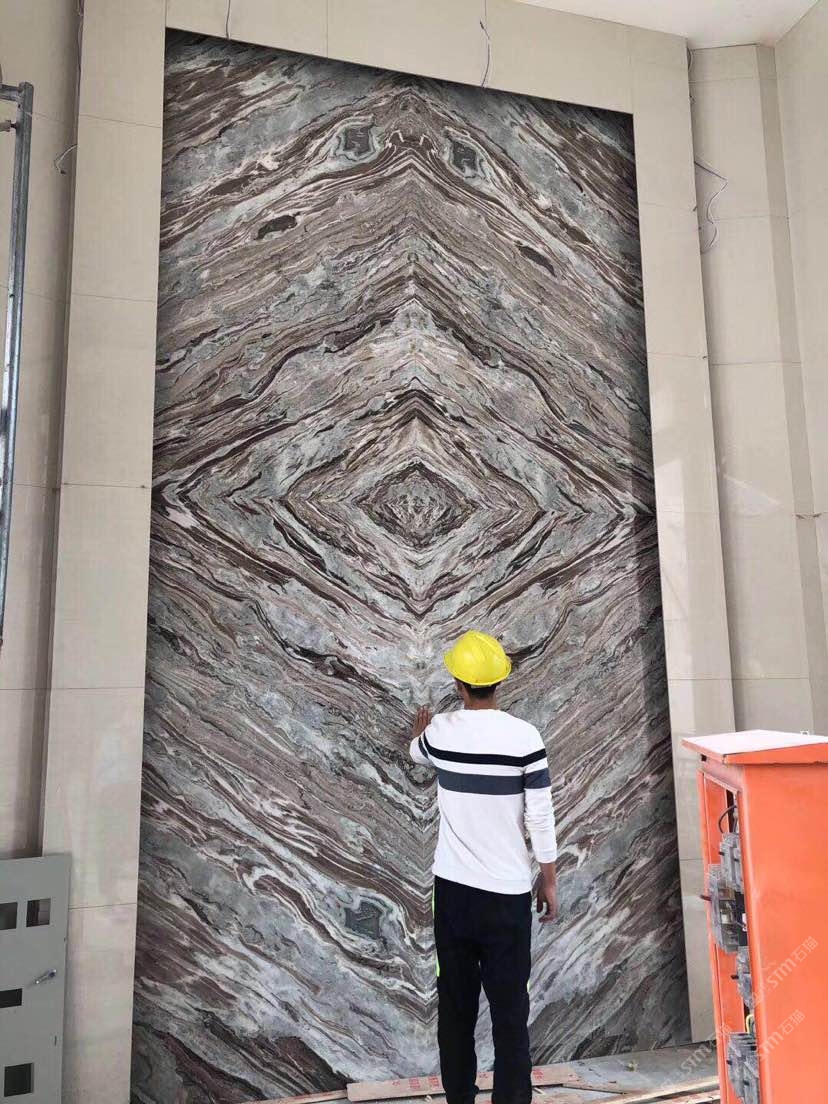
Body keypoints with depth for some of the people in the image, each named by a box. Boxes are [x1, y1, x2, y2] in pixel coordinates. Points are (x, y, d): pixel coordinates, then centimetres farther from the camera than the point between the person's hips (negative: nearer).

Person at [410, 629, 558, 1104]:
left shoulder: (440, 730, -4)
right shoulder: (524, 736, -13)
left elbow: (418, 752, 22)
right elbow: (541, 819, -9)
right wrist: (549, 882, 4)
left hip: (452, 888, 3)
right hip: (507, 892, -2)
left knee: (456, 1005, 14)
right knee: (510, 1009, 7)